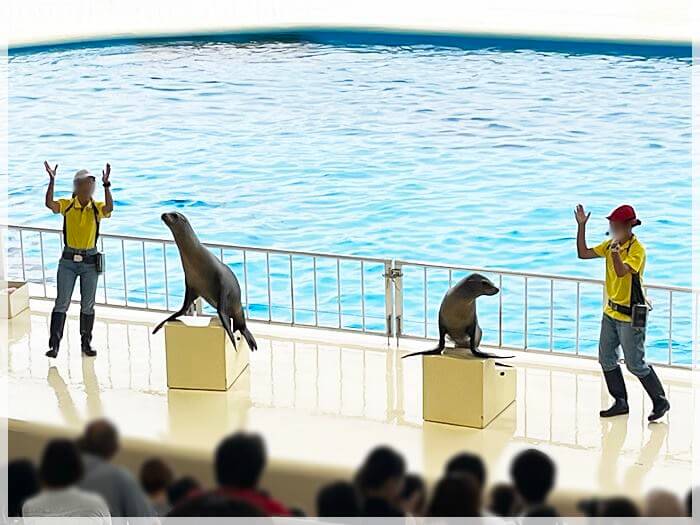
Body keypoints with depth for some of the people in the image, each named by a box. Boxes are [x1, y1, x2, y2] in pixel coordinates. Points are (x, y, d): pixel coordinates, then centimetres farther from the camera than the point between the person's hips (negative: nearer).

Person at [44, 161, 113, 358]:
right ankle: (54, 344, -2)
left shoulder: (97, 208, -1)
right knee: (61, 302, -2)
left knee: (88, 304, 8)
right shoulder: (67, 205, -1)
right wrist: (52, 180, -28)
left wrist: (106, 185, -32)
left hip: (90, 261, 1)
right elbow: (49, 204, -19)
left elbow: (109, 208, -23)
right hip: (68, 260, -1)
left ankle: (86, 343, 18)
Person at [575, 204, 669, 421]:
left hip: (630, 316, -8)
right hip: (611, 312, 8)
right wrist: (581, 226, -1)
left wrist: (615, 250, -49)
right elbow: (583, 254, 7)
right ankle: (621, 402, 22)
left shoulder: (637, 249, -19)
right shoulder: (610, 245, 5)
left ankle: (660, 402, 12)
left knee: (635, 364, -3)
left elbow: (622, 271, -33)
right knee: (606, 360, 11)